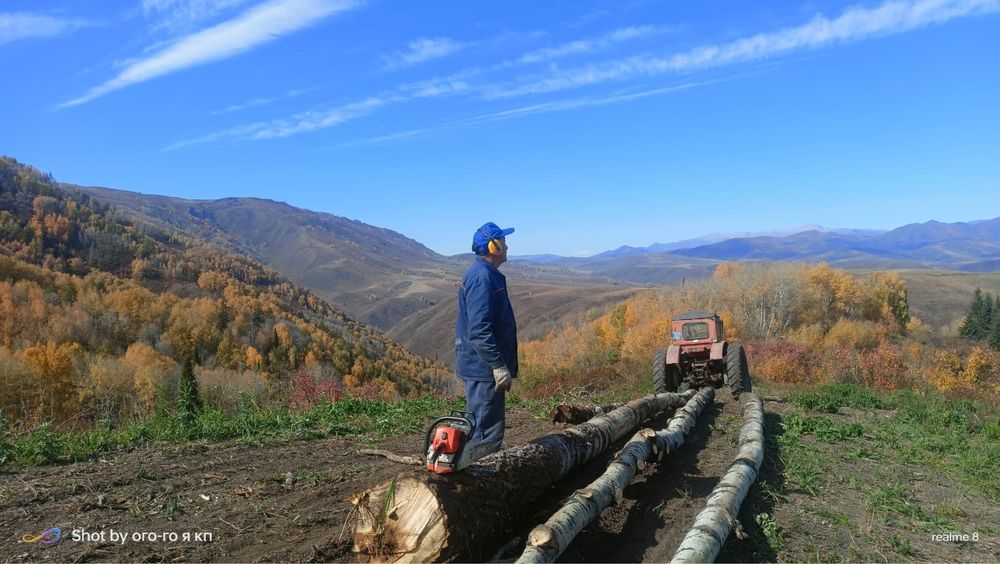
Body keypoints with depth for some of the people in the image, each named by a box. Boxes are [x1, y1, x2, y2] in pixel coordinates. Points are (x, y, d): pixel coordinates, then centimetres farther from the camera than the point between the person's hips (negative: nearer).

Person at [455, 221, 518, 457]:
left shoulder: (486, 274, 16)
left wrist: (500, 363, 26)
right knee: (487, 432, -5)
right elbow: (479, 330, -26)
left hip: (484, 369, 11)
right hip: (483, 369, -11)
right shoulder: (482, 277, -18)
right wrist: (499, 366, -24)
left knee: (488, 428, 18)